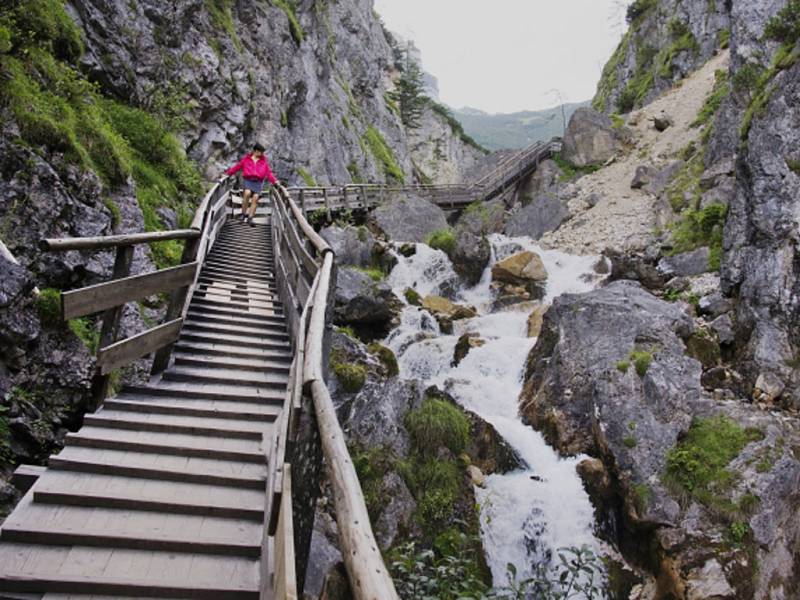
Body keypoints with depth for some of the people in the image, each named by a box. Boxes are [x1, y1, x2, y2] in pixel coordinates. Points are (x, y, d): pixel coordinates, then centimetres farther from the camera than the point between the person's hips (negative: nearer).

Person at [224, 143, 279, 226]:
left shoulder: (264, 161, 14)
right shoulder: (246, 159, 11)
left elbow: (268, 172, 11)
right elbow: (237, 167, 17)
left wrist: (274, 181, -3)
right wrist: (227, 173, 17)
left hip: (258, 182, 2)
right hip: (248, 180, -1)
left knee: (255, 198, -12)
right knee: (247, 193, -27)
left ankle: (250, 218, -10)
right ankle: (244, 213, -13)